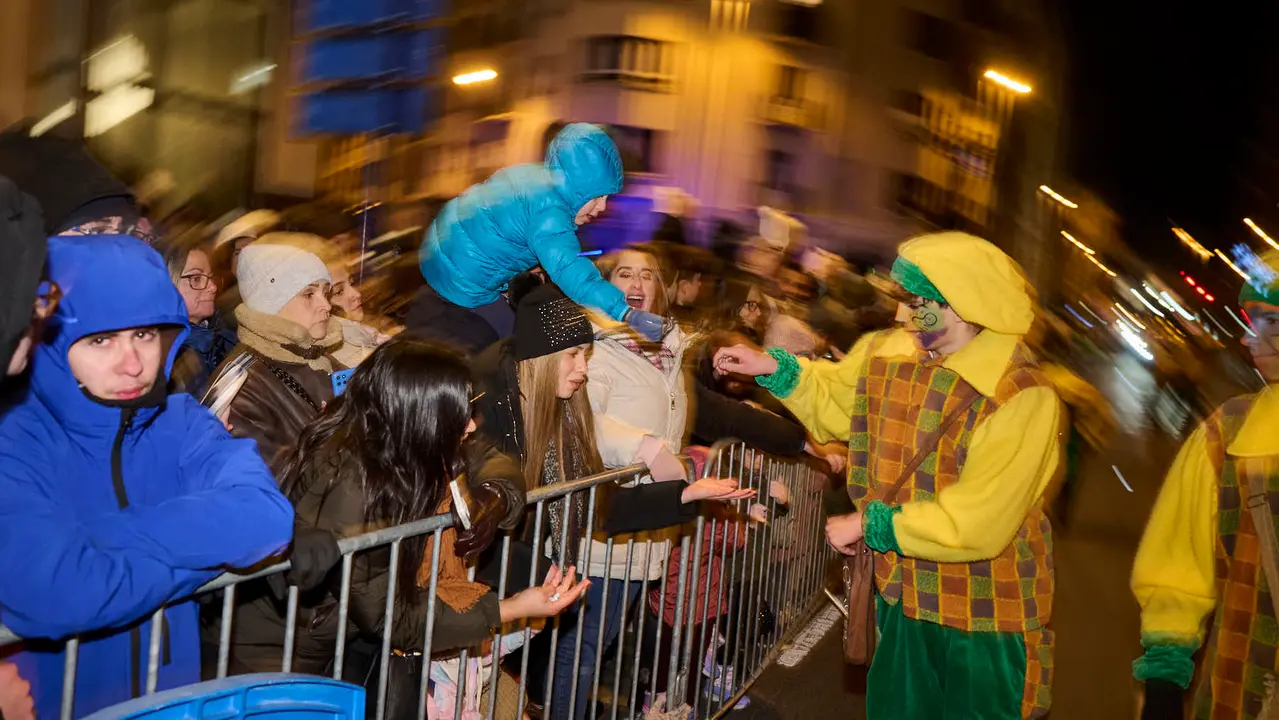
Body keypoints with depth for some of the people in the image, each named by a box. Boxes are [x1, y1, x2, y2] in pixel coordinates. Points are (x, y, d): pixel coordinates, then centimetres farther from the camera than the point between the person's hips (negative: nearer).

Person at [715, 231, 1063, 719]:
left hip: (986, 624, -6)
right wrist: (775, 367, 2)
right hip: (904, 601, 6)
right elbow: (833, 402, 18)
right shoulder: (886, 354, -4)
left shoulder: (1024, 399, -25)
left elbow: (975, 525, -27)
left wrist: (870, 524, -19)